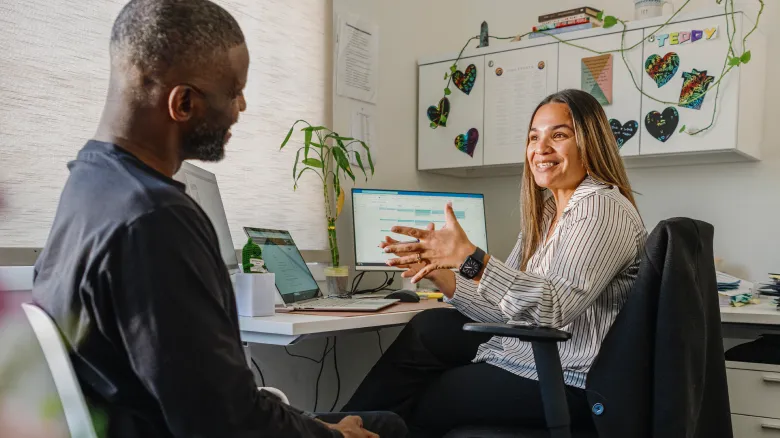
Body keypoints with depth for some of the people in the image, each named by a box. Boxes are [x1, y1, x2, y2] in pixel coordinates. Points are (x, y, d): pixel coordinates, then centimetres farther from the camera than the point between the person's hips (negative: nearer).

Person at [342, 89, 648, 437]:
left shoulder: (602, 208, -17)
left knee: (420, 405, -1)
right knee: (428, 328, 8)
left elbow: (555, 308, -31)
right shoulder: (546, 212, 11)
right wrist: (439, 275, -5)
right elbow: (507, 307, 7)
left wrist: (471, 259, -38)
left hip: (569, 383, -9)